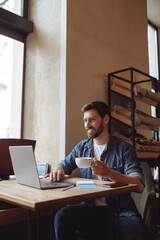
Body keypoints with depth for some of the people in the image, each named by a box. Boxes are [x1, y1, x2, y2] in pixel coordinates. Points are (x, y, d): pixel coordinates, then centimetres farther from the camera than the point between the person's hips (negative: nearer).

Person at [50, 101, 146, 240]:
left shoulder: (124, 148, -1)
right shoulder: (82, 147, 13)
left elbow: (140, 186, -11)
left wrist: (109, 173, -30)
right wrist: (58, 170, -5)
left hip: (121, 209, -3)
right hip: (91, 206, 4)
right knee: (62, 216, -25)